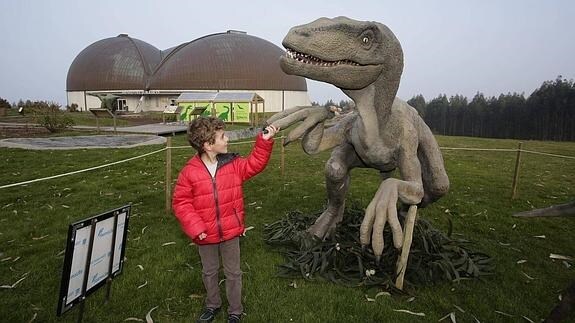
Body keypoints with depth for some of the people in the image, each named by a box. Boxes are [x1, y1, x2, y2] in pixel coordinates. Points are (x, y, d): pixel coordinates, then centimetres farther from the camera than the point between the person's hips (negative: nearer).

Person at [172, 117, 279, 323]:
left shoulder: (233, 164, -7)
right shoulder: (189, 172, -15)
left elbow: (254, 164, 0)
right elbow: (181, 202, -11)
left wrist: (264, 141, -12)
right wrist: (195, 228, -18)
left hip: (230, 231, 1)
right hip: (206, 234, -1)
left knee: (233, 272, 15)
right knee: (209, 271, 22)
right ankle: (212, 305, 48)